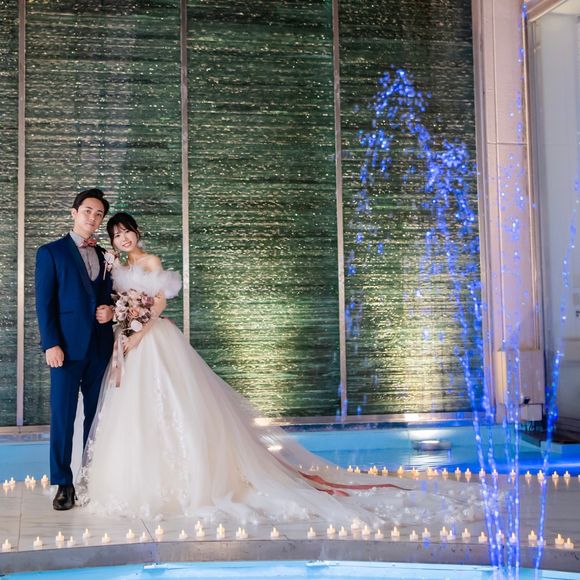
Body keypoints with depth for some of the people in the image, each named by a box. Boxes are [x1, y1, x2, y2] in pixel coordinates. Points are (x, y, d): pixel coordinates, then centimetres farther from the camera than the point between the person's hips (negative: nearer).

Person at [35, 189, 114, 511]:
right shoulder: (51, 252, 2)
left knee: (97, 414, 8)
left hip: (100, 346, 4)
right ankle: (63, 484, 6)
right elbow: (44, 302, -3)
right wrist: (51, 344, -12)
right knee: (62, 416, -2)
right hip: (67, 345, -4)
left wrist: (110, 310, -1)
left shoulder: (104, 256, 15)